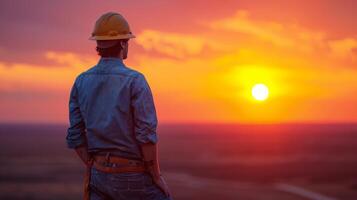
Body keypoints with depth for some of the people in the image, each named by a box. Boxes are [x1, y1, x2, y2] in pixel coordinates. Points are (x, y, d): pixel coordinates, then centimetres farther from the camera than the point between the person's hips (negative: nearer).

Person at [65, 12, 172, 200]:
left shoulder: (81, 82, 2)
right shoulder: (135, 80, -16)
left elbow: (75, 135, 3)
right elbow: (146, 134, -20)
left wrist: (94, 171, 12)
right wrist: (157, 177, -8)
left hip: (100, 174, 5)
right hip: (132, 177, -5)